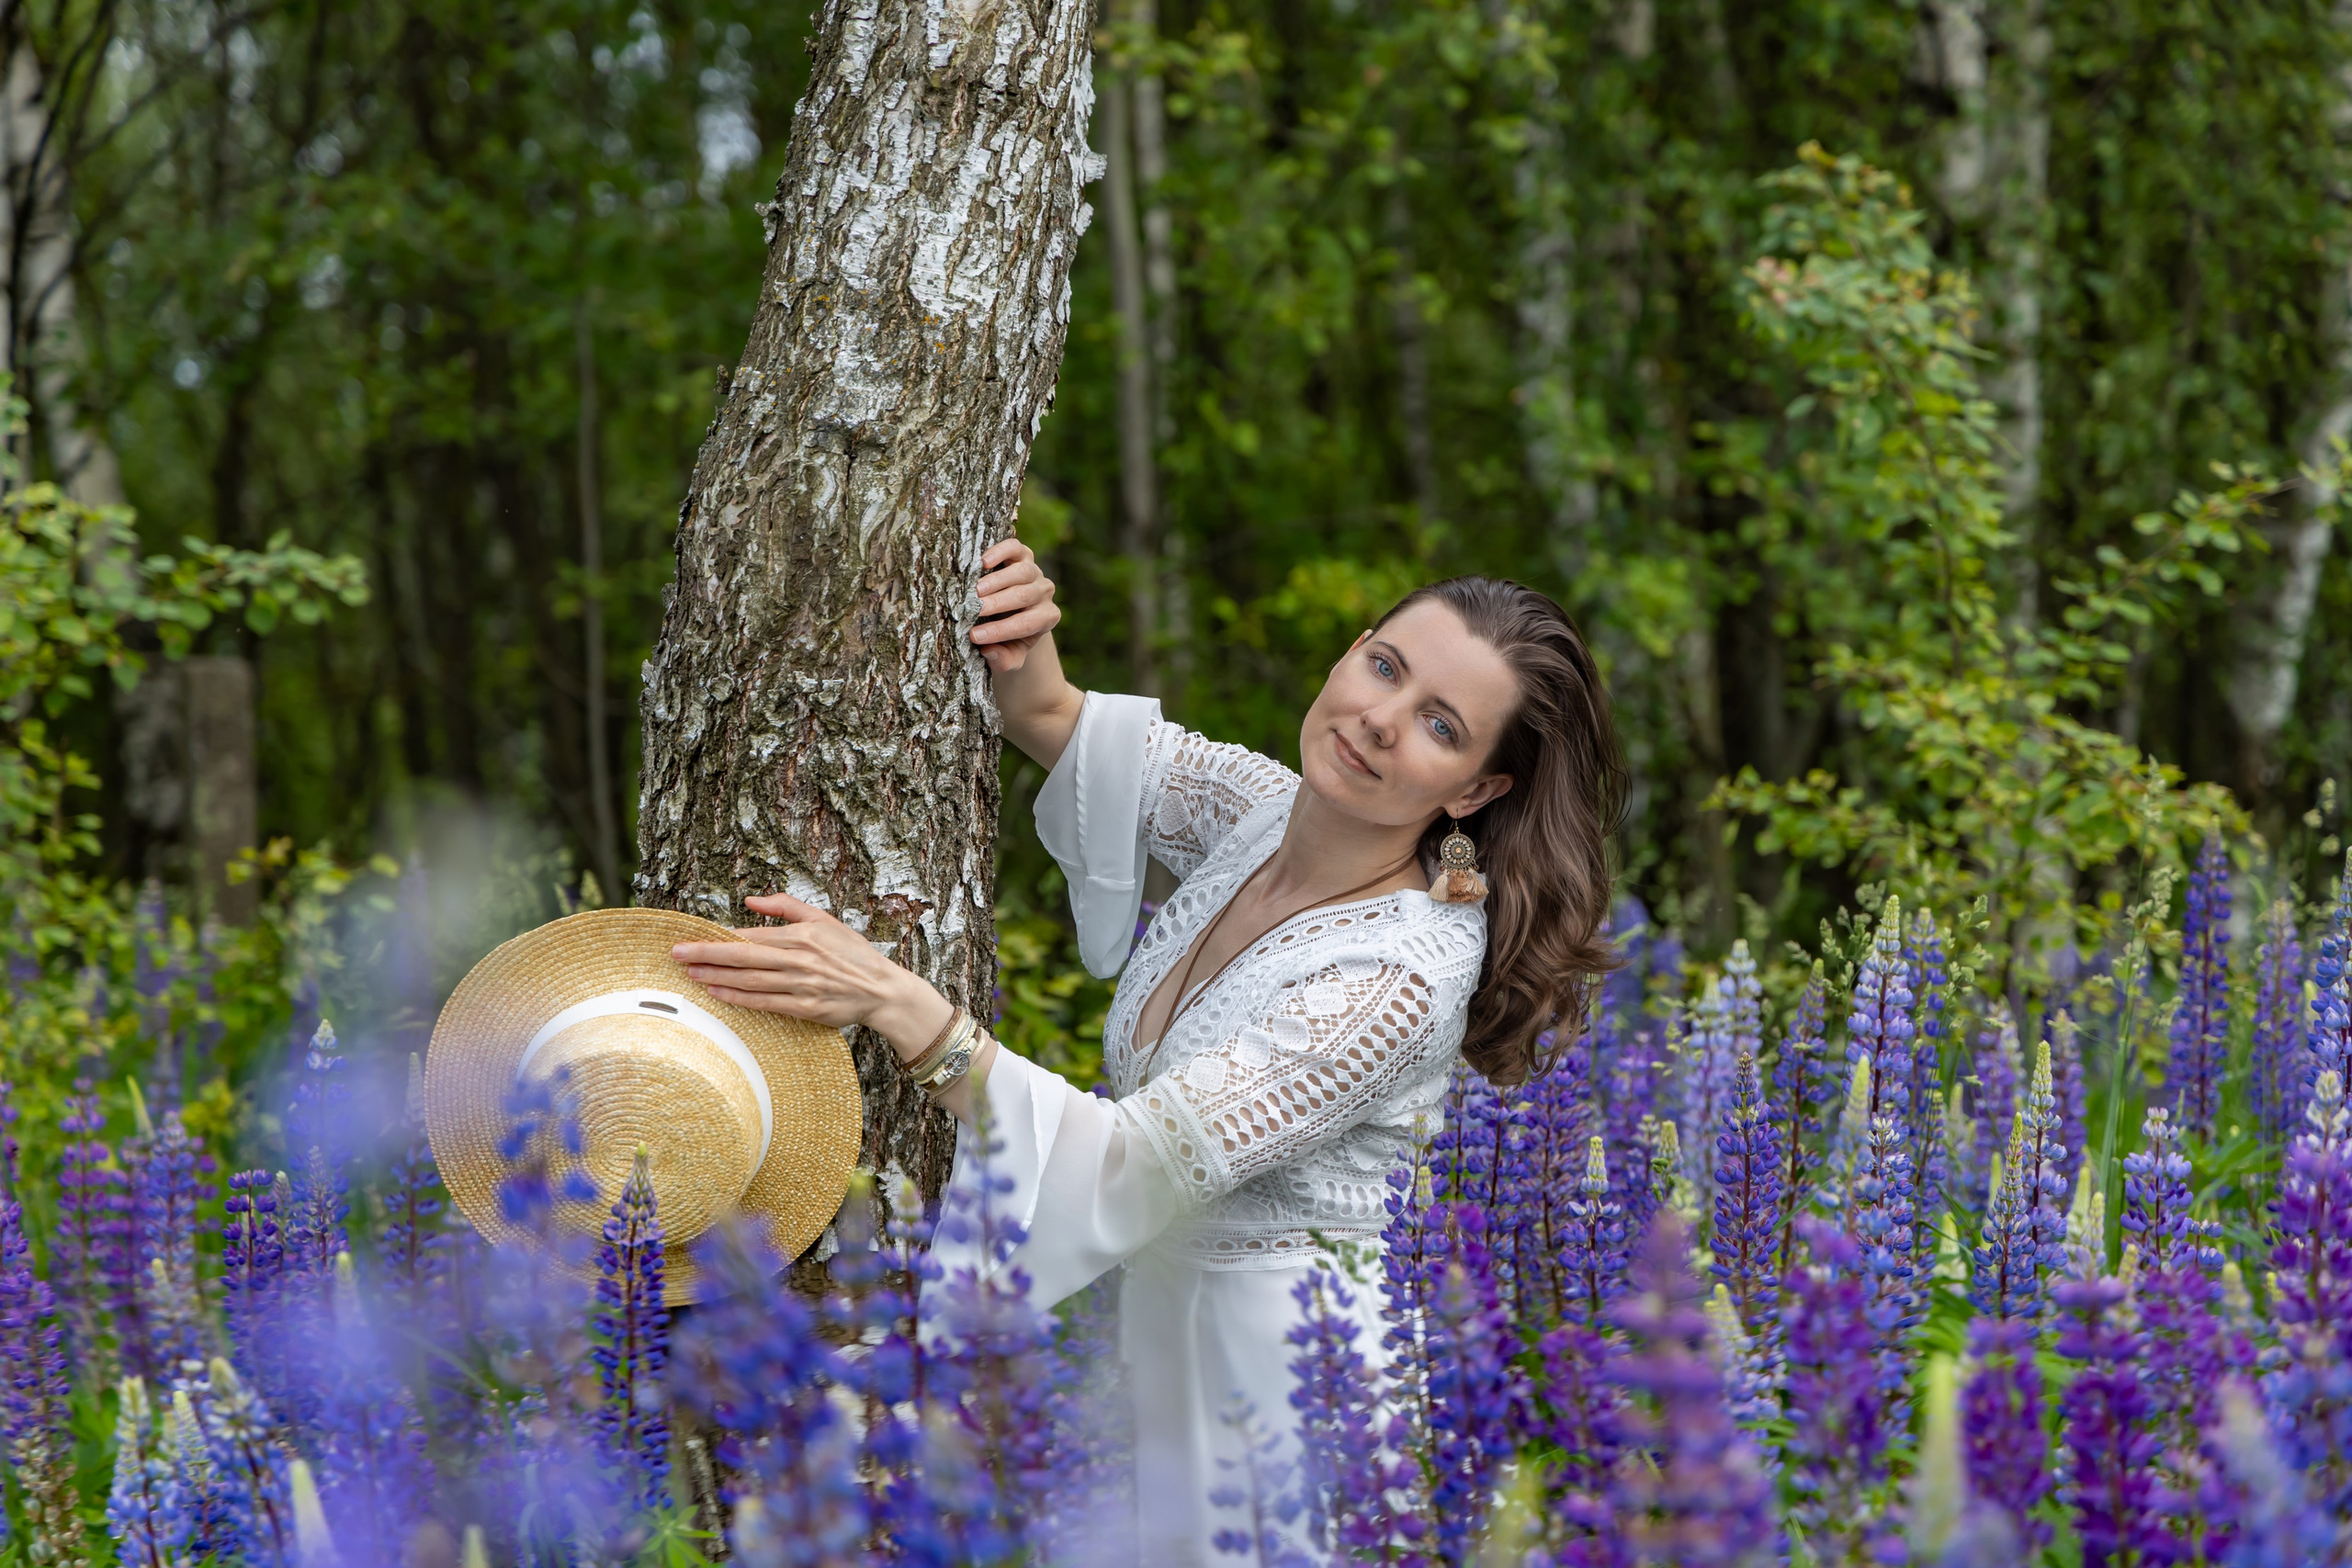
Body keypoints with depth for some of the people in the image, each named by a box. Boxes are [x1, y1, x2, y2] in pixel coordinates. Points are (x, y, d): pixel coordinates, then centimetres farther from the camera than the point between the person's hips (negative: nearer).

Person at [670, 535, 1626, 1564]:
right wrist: (1025, 675, -13)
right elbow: (1058, 728, 12)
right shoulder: (1266, 812, -3)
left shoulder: (1403, 976, -26)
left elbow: (1133, 1165, -31)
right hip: (1167, 1323, 7)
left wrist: (897, 1006, -37)